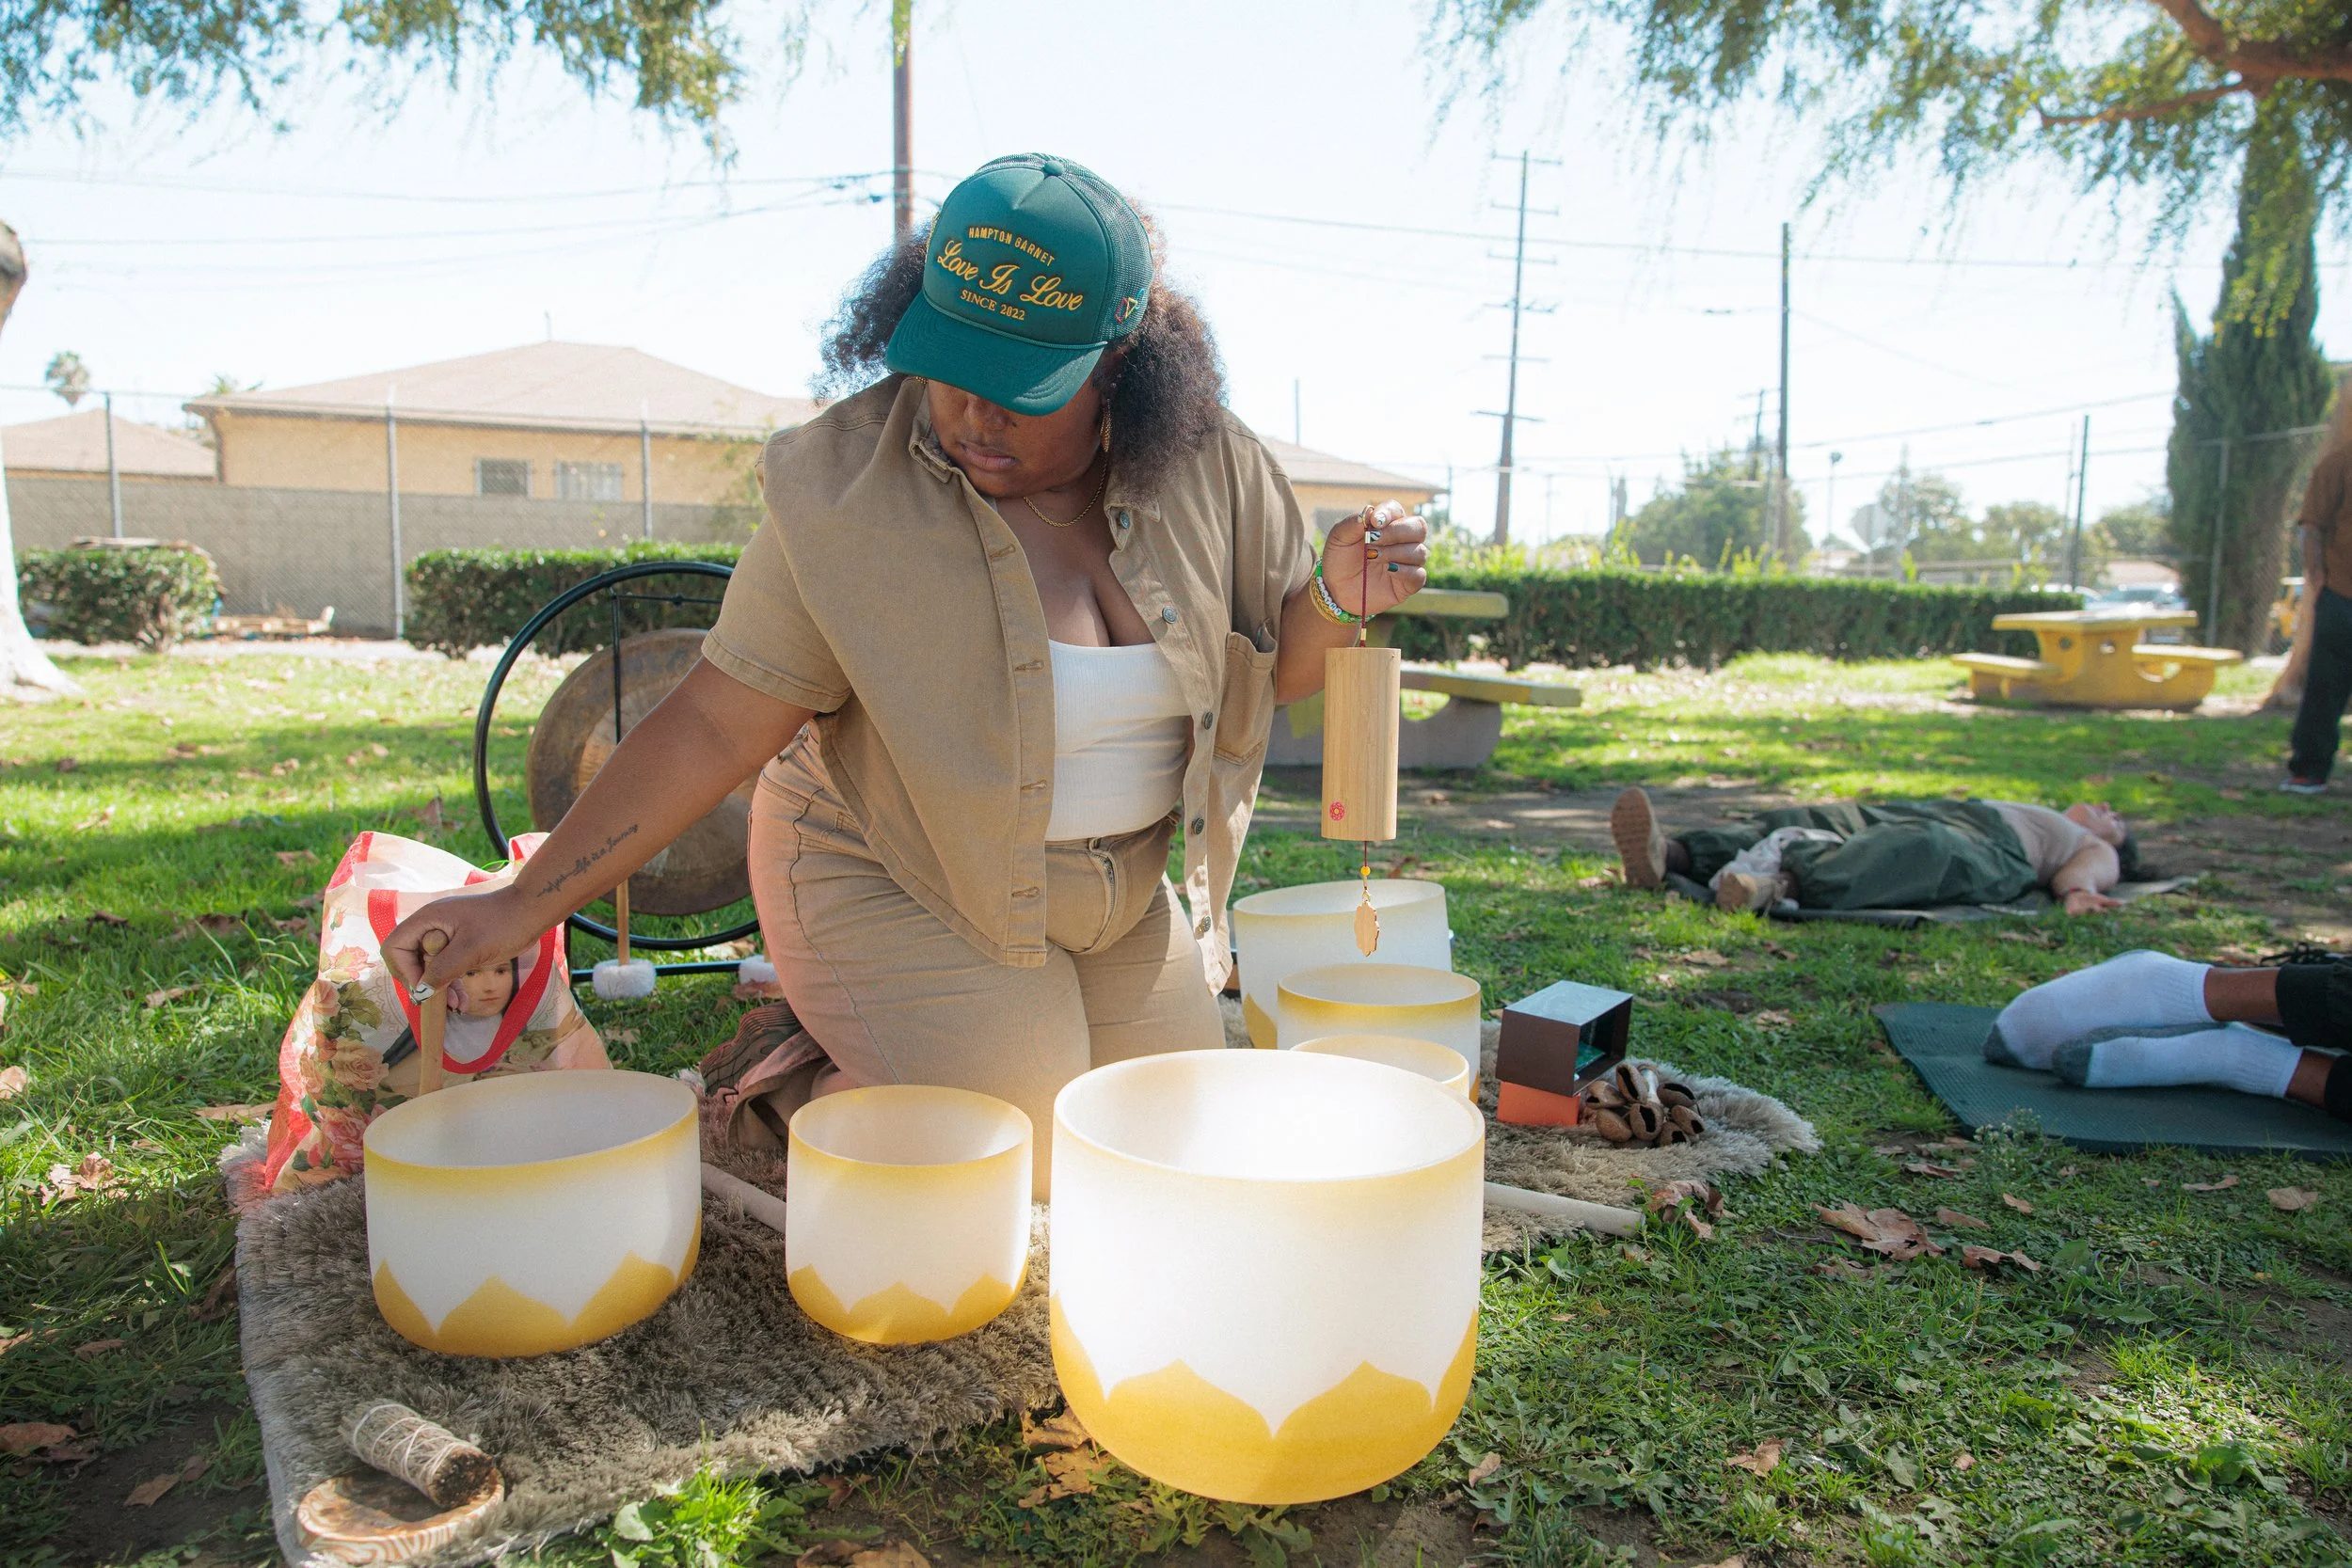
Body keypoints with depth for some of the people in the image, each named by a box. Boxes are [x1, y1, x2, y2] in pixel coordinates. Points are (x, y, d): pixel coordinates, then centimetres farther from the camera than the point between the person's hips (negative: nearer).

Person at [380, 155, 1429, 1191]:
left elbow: (1270, 669, -1)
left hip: (1129, 890, 6)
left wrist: (1335, 602, -23)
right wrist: (525, 905, -26)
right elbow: (715, 725, -22)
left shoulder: (1206, 464, -12)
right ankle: (797, 1089, 18)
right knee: (1010, 1159, -11)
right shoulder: (844, 490, -24)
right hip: (900, 878, -5)